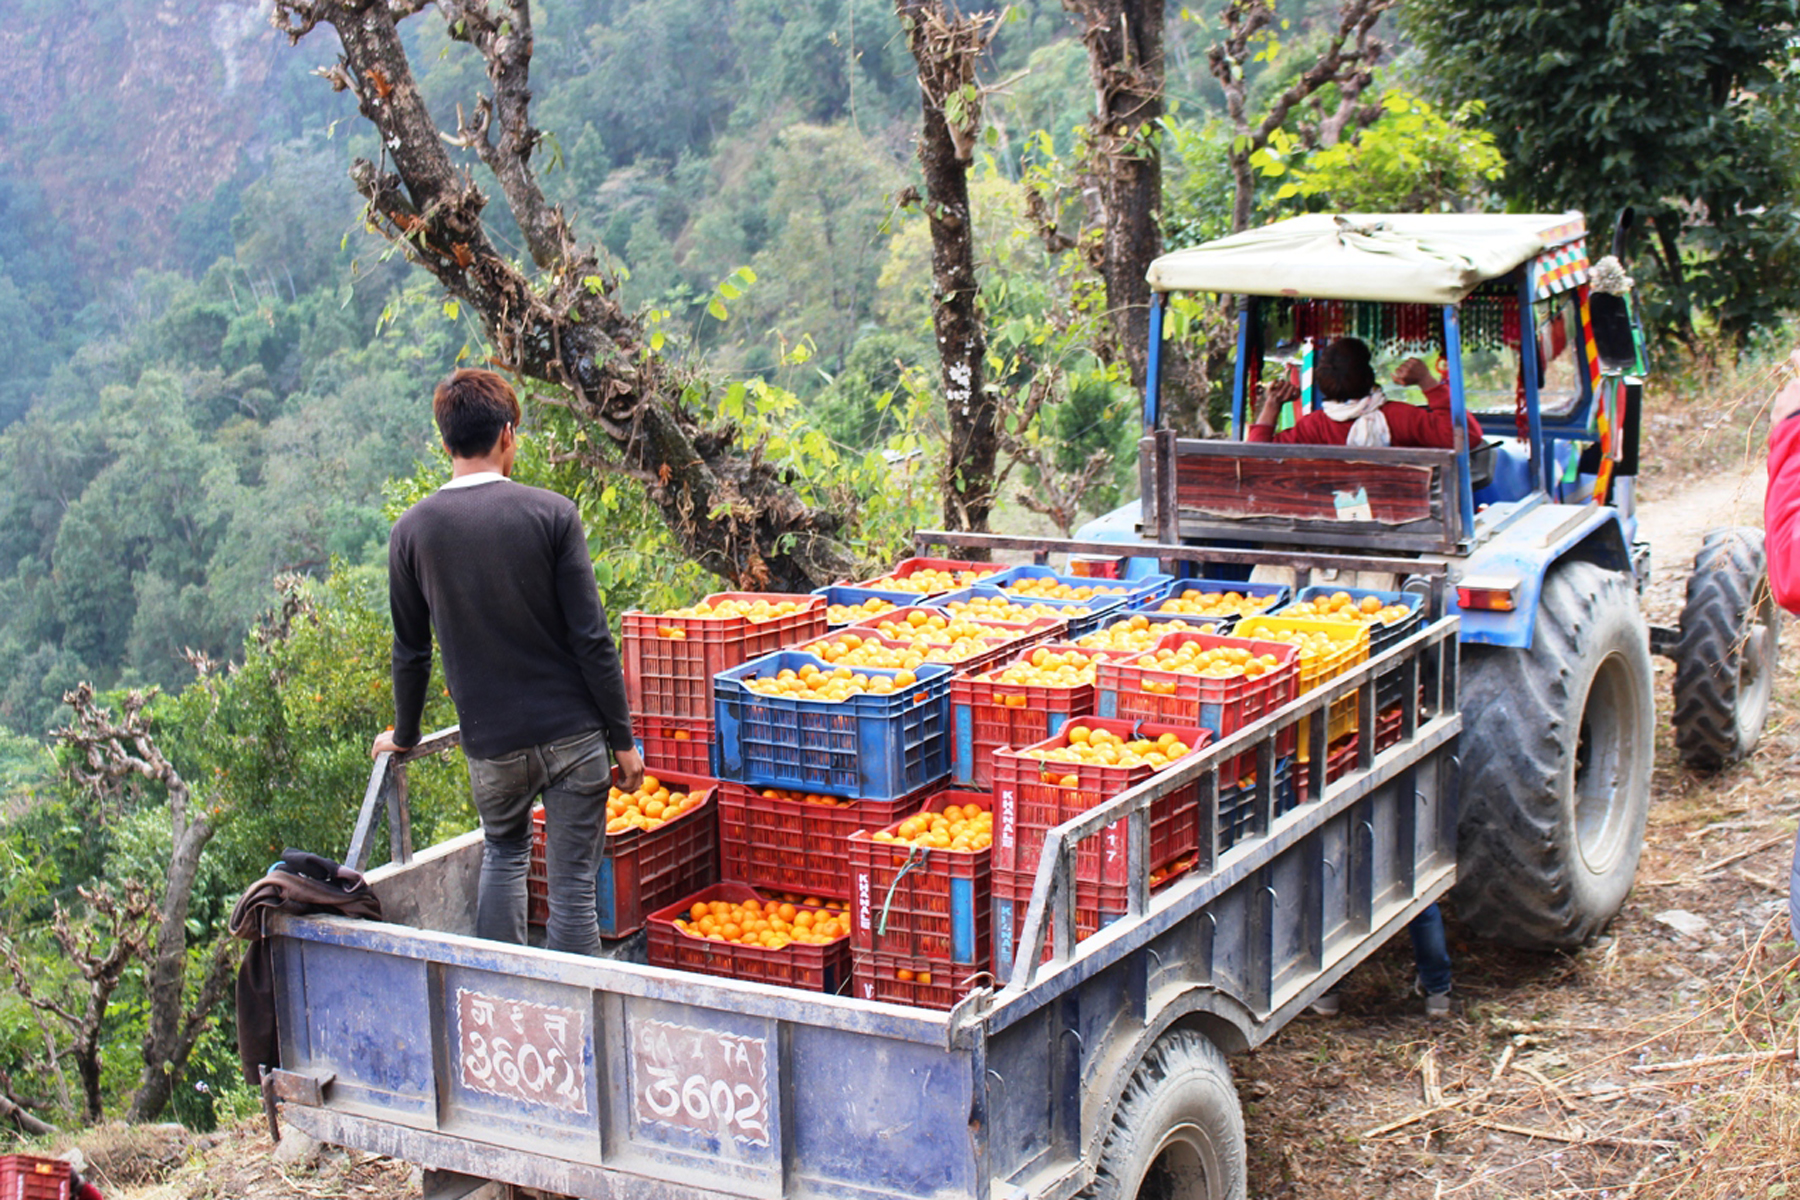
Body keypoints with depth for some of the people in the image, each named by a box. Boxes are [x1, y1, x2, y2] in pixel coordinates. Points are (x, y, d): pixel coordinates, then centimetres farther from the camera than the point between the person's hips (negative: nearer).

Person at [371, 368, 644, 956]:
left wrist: (404, 735, 22)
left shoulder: (412, 530, -3)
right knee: (572, 886, 3)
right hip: (573, 733, -2)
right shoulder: (551, 514, -9)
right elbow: (592, 640, -10)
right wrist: (623, 738, -2)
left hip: (490, 742, 2)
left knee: (505, 853, 26)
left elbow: (411, 652, 6)